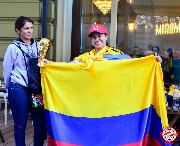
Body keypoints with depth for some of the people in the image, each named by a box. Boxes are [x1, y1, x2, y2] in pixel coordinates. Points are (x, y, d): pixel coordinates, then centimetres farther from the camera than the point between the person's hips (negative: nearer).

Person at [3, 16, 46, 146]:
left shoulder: (37, 45, 7)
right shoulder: (13, 47, -4)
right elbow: (7, 70, 3)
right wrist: (9, 88, 10)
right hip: (19, 89, -4)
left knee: (40, 122, 3)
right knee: (20, 124, 4)